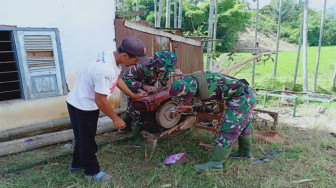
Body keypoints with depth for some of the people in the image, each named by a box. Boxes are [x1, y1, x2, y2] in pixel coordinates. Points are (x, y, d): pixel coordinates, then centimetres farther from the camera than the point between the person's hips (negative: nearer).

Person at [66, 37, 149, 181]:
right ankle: (92, 171, 30)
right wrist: (115, 118, -17)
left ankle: (77, 164, 45)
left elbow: (117, 78, 11)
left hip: (88, 104, 9)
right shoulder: (105, 70, -37)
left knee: (85, 137, 24)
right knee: (86, 140, 9)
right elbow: (100, 100, -30)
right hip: (81, 106, -9)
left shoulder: (114, 57, -7)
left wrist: (133, 95, 15)